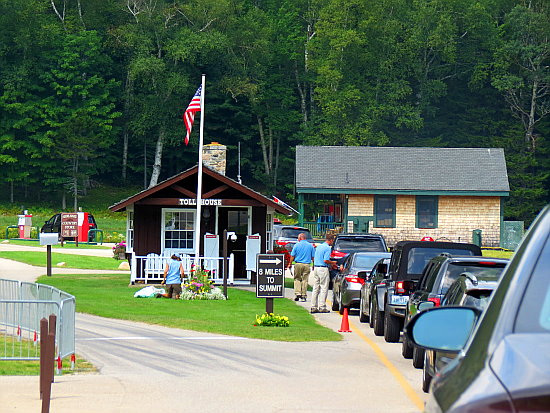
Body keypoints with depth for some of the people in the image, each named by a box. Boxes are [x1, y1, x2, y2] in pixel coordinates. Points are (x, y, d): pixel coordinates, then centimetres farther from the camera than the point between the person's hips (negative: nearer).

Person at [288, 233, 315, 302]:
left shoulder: (296, 245, 0)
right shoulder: (310, 245, 4)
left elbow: (292, 256, 1)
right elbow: (313, 257, 5)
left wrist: (290, 264, 12)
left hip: (298, 264, -1)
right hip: (307, 265, 1)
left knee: (297, 279, 10)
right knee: (305, 280, 5)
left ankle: (297, 293, -3)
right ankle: (303, 295, 5)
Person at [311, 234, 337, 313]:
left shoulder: (319, 247, 16)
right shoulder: (327, 248, -10)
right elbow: (326, 260, -19)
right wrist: (332, 263, 1)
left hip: (316, 268, 8)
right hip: (323, 269, -8)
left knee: (316, 288, 9)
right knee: (324, 288, -3)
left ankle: (314, 307, 9)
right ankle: (322, 307, -5)